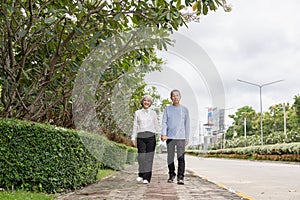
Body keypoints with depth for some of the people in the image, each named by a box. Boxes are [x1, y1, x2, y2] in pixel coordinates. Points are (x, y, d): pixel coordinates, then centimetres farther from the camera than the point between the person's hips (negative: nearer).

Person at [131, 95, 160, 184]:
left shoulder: (153, 113, 12)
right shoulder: (137, 113, 10)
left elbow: (156, 126, 13)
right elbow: (135, 126, 9)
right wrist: (133, 138, 2)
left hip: (151, 137, 0)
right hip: (141, 137, 0)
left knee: (149, 157, -5)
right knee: (141, 157, -8)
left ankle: (147, 178, 0)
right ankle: (141, 174, 14)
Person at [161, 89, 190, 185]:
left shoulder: (184, 109, 10)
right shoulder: (167, 109, 10)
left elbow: (187, 125, 11)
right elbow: (164, 122, 5)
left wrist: (187, 138, 6)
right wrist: (163, 134, -10)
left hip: (181, 137, -1)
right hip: (170, 137, 1)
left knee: (181, 158, -8)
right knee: (170, 158, 5)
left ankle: (180, 177, -6)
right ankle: (171, 175, 19)